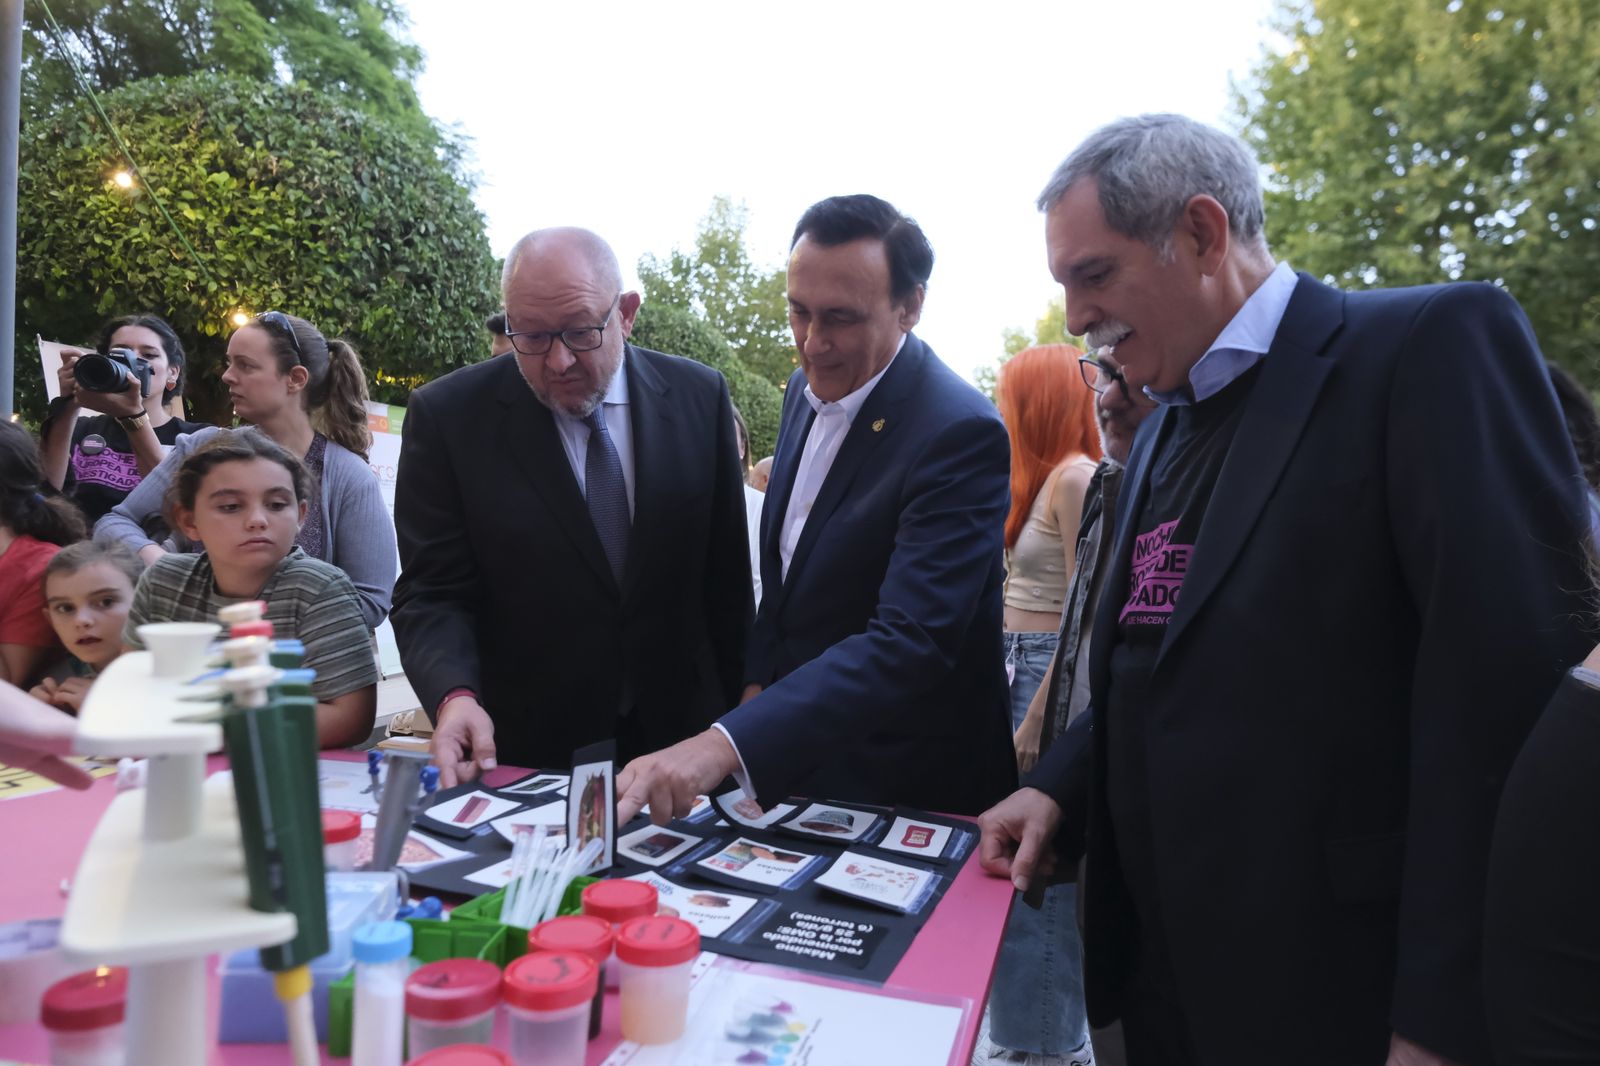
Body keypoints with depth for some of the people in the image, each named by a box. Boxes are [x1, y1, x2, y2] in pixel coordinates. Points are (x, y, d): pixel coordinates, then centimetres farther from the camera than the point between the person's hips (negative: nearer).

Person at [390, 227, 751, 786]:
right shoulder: (447, 415, -10)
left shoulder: (698, 396, -4)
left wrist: (738, 714, 4)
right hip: (522, 748, -2)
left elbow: (725, 573, 1)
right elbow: (432, 593, -10)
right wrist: (455, 696, -28)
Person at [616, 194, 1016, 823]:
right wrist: (759, 680, 4)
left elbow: (911, 640, -34)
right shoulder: (807, 390, 1)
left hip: (904, 786, -7)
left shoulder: (959, 433, -25)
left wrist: (726, 745, -40)